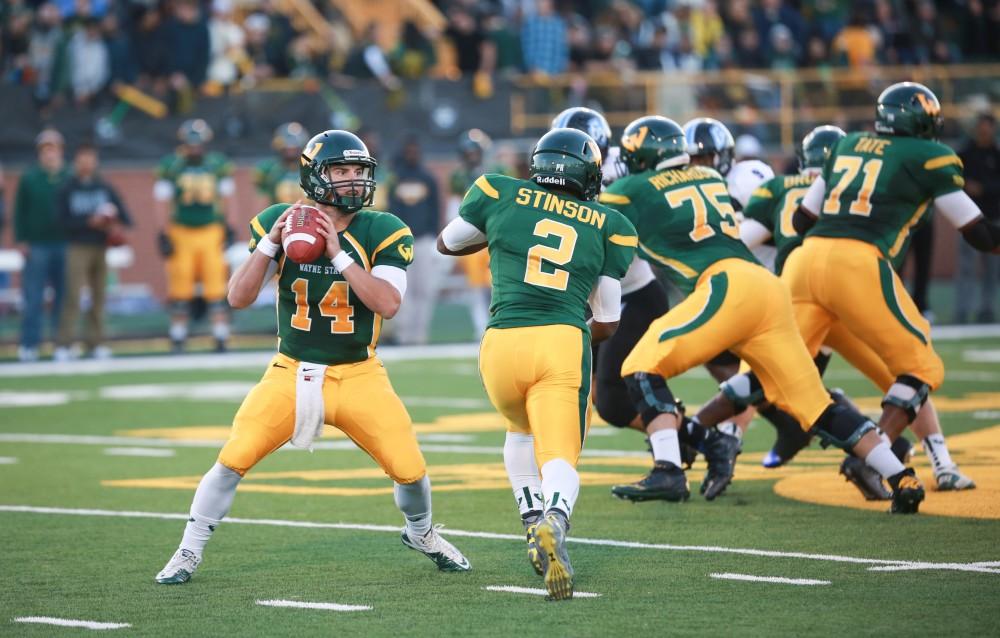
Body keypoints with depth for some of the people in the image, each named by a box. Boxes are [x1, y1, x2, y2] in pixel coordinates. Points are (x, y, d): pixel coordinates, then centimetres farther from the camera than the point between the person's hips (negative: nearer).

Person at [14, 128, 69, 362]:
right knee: (33, 298, -4)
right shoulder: (29, 178, 3)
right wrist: (22, 240, -5)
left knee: (64, 297, 6)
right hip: (37, 245, -2)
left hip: (65, 246, 2)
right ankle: (29, 345, -2)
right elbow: (20, 211, 3)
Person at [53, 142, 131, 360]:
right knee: (73, 296, -12)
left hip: (101, 248, 4)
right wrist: (89, 222, -15)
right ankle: (63, 344, -14)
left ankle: (95, 342, 12)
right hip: (78, 248, -4)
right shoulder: (67, 190, 3)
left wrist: (117, 225, -16)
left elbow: (124, 215, 6)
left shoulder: (106, 189, 12)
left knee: (98, 297, 5)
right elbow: (63, 220, -5)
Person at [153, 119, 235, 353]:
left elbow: (226, 198, 13)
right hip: (180, 233, -1)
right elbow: (162, 203, 1)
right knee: (180, 289, 0)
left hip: (211, 232, 1)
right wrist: (165, 235, -3)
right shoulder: (170, 166, -3)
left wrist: (225, 226, 7)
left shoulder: (219, 165, 4)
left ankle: (221, 336, 1)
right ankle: (178, 338, 10)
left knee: (216, 287, -3)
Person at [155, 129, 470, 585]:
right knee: (233, 460, -14)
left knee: (410, 469, -7)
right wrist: (271, 243, -21)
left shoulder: (382, 232, -7)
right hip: (291, 373, 0)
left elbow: (388, 303, -21)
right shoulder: (278, 223, -4)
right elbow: (238, 298, -9)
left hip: (359, 377, 0)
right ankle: (189, 552, 4)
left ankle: (421, 534, 27)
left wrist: (339, 254, -26)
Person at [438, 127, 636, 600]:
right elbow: (607, 322, 18)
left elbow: (449, 243, 30)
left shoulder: (502, 194, 12)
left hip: (503, 343, 2)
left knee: (521, 431, 30)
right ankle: (553, 521, -35)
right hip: (564, 343, -1)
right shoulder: (608, 226, 14)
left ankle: (534, 525, 16)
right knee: (560, 460, -2)